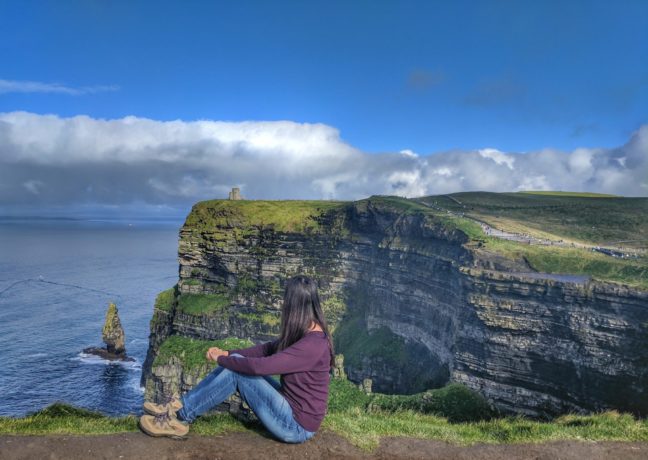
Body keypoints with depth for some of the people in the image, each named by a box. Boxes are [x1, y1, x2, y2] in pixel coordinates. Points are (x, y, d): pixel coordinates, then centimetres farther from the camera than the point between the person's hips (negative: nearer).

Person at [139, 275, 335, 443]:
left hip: (296, 425, -9)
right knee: (235, 364, -1)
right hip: (290, 405, 9)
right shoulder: (306, 333, 3)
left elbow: (260, 366, -28)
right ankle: (181, 405, 4)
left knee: (236, 369, -17)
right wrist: (229, 354, 0)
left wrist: (221, 359, -13)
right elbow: (269, 348, 11)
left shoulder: (312, 345, -28)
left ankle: (181, 417, -4)